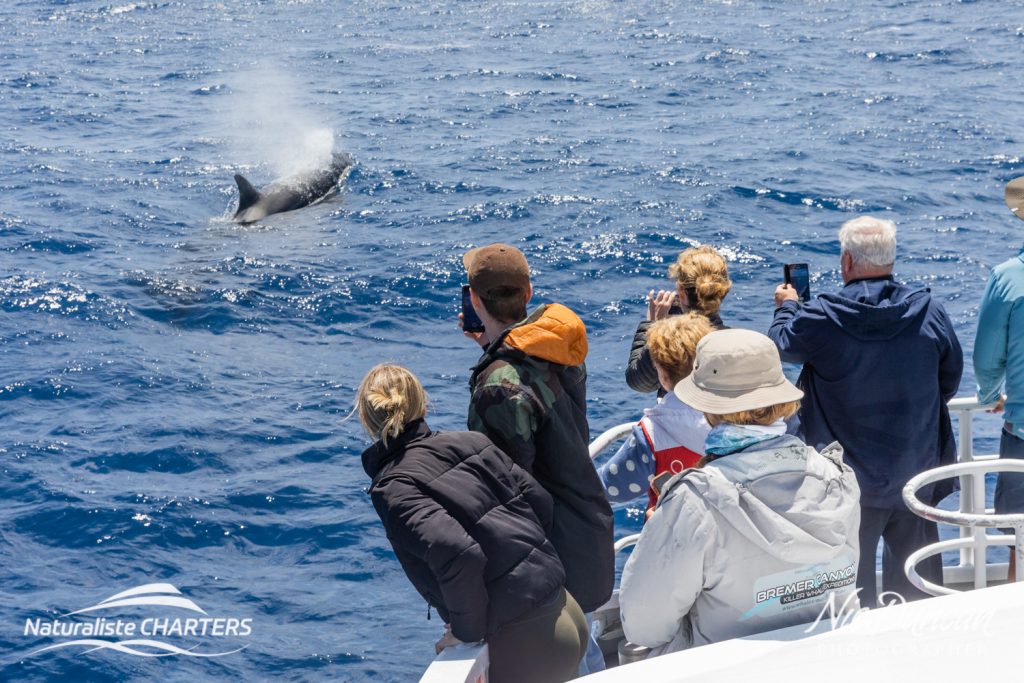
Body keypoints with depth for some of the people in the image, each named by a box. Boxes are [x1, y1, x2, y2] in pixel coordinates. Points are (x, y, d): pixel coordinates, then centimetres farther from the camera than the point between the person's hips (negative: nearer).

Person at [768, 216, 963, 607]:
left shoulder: (821, 319, -16)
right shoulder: (930, 312, -6)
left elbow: (781, 343, 5)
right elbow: (950, 382, 7)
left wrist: (786, 306, 26)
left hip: (851, 483, -3)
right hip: (917, 474, 3)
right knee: (916, 580, 18)